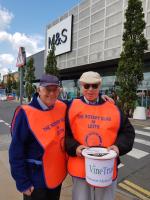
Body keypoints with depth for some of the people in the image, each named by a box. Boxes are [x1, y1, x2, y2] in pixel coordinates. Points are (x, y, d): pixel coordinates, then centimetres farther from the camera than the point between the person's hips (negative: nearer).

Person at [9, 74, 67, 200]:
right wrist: (23, 182, -12)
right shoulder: (26, 114, -21)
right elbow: (16, 152, -16)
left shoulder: (62, 108, -8)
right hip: (36, 179, -5)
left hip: (58, 175, 5)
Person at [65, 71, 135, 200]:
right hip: (80, 169, -1)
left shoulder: (113, 109, -1)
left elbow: (128, 131, 7)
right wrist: (74, 147, -16)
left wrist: (119, 146, -9)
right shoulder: (72, 107, -5)